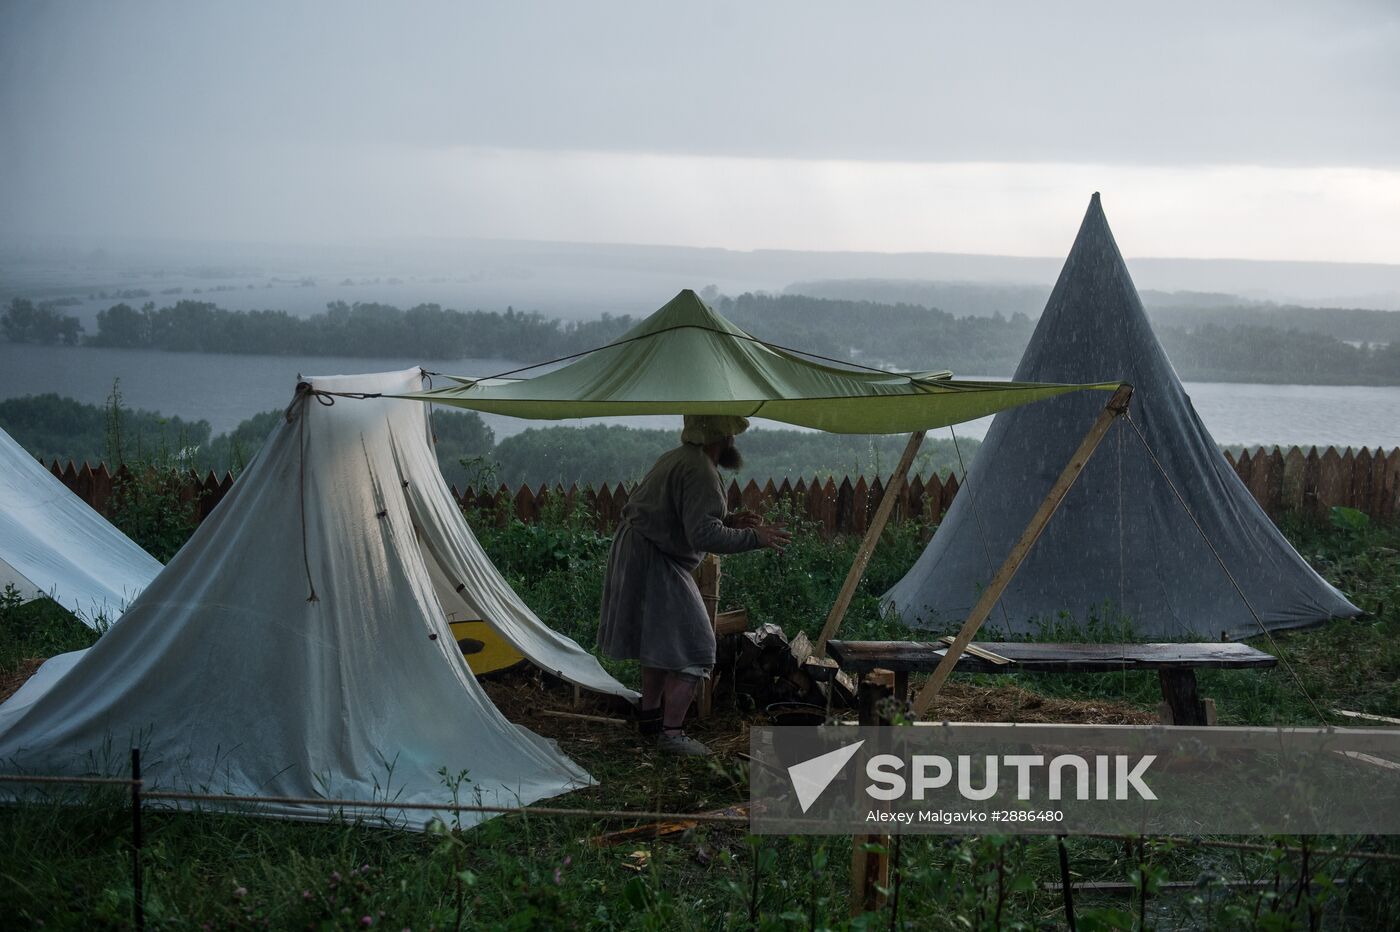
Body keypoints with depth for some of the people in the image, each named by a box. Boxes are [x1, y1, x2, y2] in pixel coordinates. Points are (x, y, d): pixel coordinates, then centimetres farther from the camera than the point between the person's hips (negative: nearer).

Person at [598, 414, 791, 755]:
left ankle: (649, 715, 35)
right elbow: (703, 535, -30)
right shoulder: (700, 472, -22)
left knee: (660, 641, 24)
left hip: (631, 555, 11)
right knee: (690, 649, -7)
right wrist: (753, 538, -22)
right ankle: (671, 732, -8)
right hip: (654, 563, -11)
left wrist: (727, 520, 13)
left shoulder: (678, 459, 12)